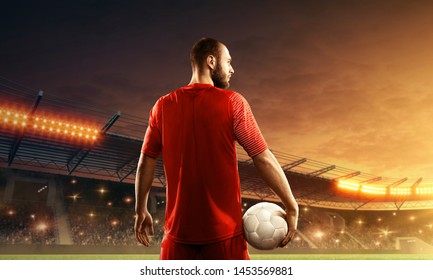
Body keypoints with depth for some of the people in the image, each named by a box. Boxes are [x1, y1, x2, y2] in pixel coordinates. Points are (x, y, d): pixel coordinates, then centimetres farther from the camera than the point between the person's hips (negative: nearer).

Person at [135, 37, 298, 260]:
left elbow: (146, 162, 4)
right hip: (224, 232, -3)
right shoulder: (232, 102, -9)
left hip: (179, 229, 3)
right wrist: (292, 207, -1)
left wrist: (141, 210, 15)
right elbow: (264, 159, -10)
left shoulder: (164, 106, 1)